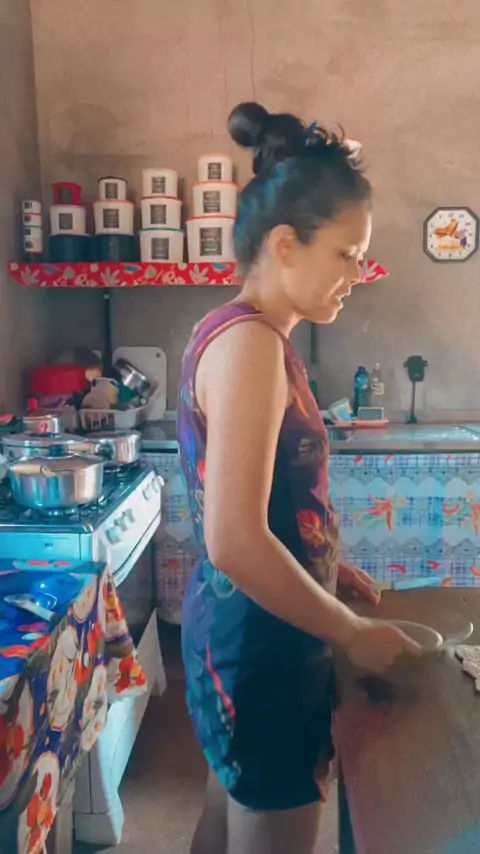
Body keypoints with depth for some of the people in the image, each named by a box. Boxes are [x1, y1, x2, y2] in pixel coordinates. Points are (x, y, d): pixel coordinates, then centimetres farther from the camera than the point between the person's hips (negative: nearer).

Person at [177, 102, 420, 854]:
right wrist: (352, 634, -16)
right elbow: (235, 541, -27)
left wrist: (328, 570, 12)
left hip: (239, 630, 9)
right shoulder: (249, 342, -22)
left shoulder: (237, 334, 7)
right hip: (260, 644, -9)